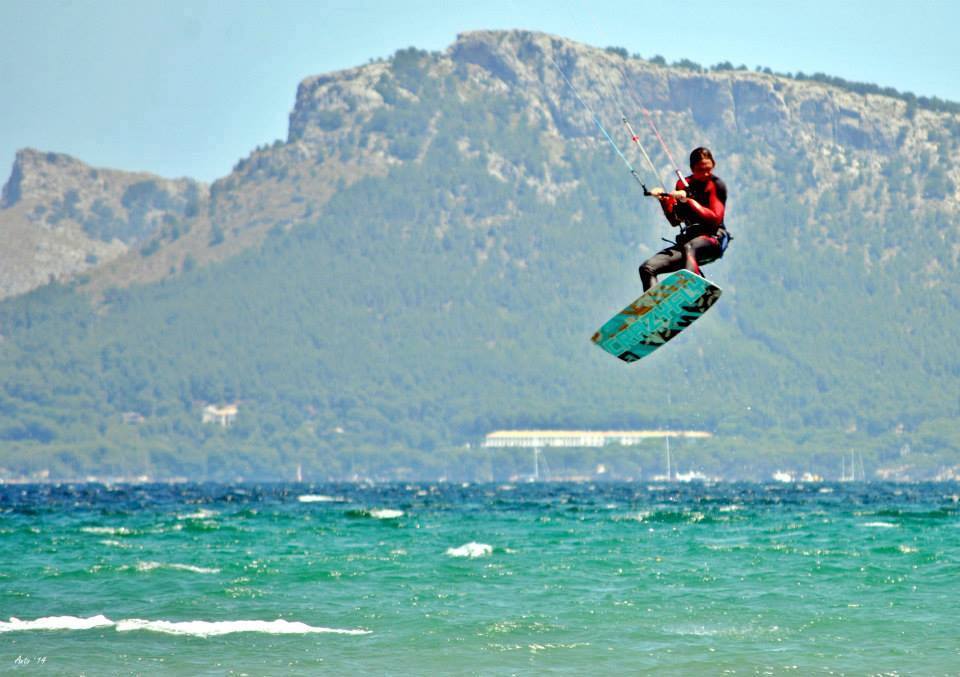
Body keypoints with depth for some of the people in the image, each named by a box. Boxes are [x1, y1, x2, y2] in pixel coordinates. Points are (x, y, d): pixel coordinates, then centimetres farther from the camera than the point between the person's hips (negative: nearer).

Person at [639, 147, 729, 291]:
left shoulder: (716, 185, 0)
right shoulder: (683, 185, 14)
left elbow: (715, 218, -11)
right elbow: (675, 221, 13)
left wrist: (689, 201, -18)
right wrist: (664, 201, -5)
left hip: (713, 239, -6)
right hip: (688, 239, 6)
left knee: (689, 248, -42)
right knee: (647, 268, -11)